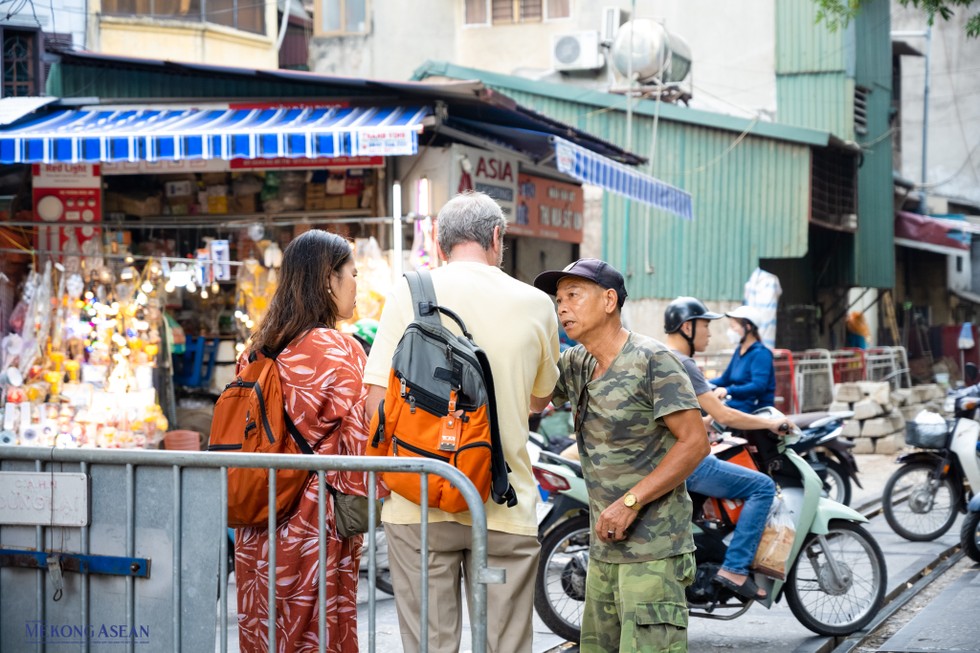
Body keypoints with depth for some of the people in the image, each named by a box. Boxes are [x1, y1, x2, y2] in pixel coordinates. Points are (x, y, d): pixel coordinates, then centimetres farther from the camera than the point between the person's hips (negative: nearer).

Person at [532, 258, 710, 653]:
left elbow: (694, 442, -15)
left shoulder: (651, 361, -10)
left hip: (652, 549, -8)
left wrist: (630, 502, -19)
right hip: (604, 548, 8)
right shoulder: (576, 364, 12)